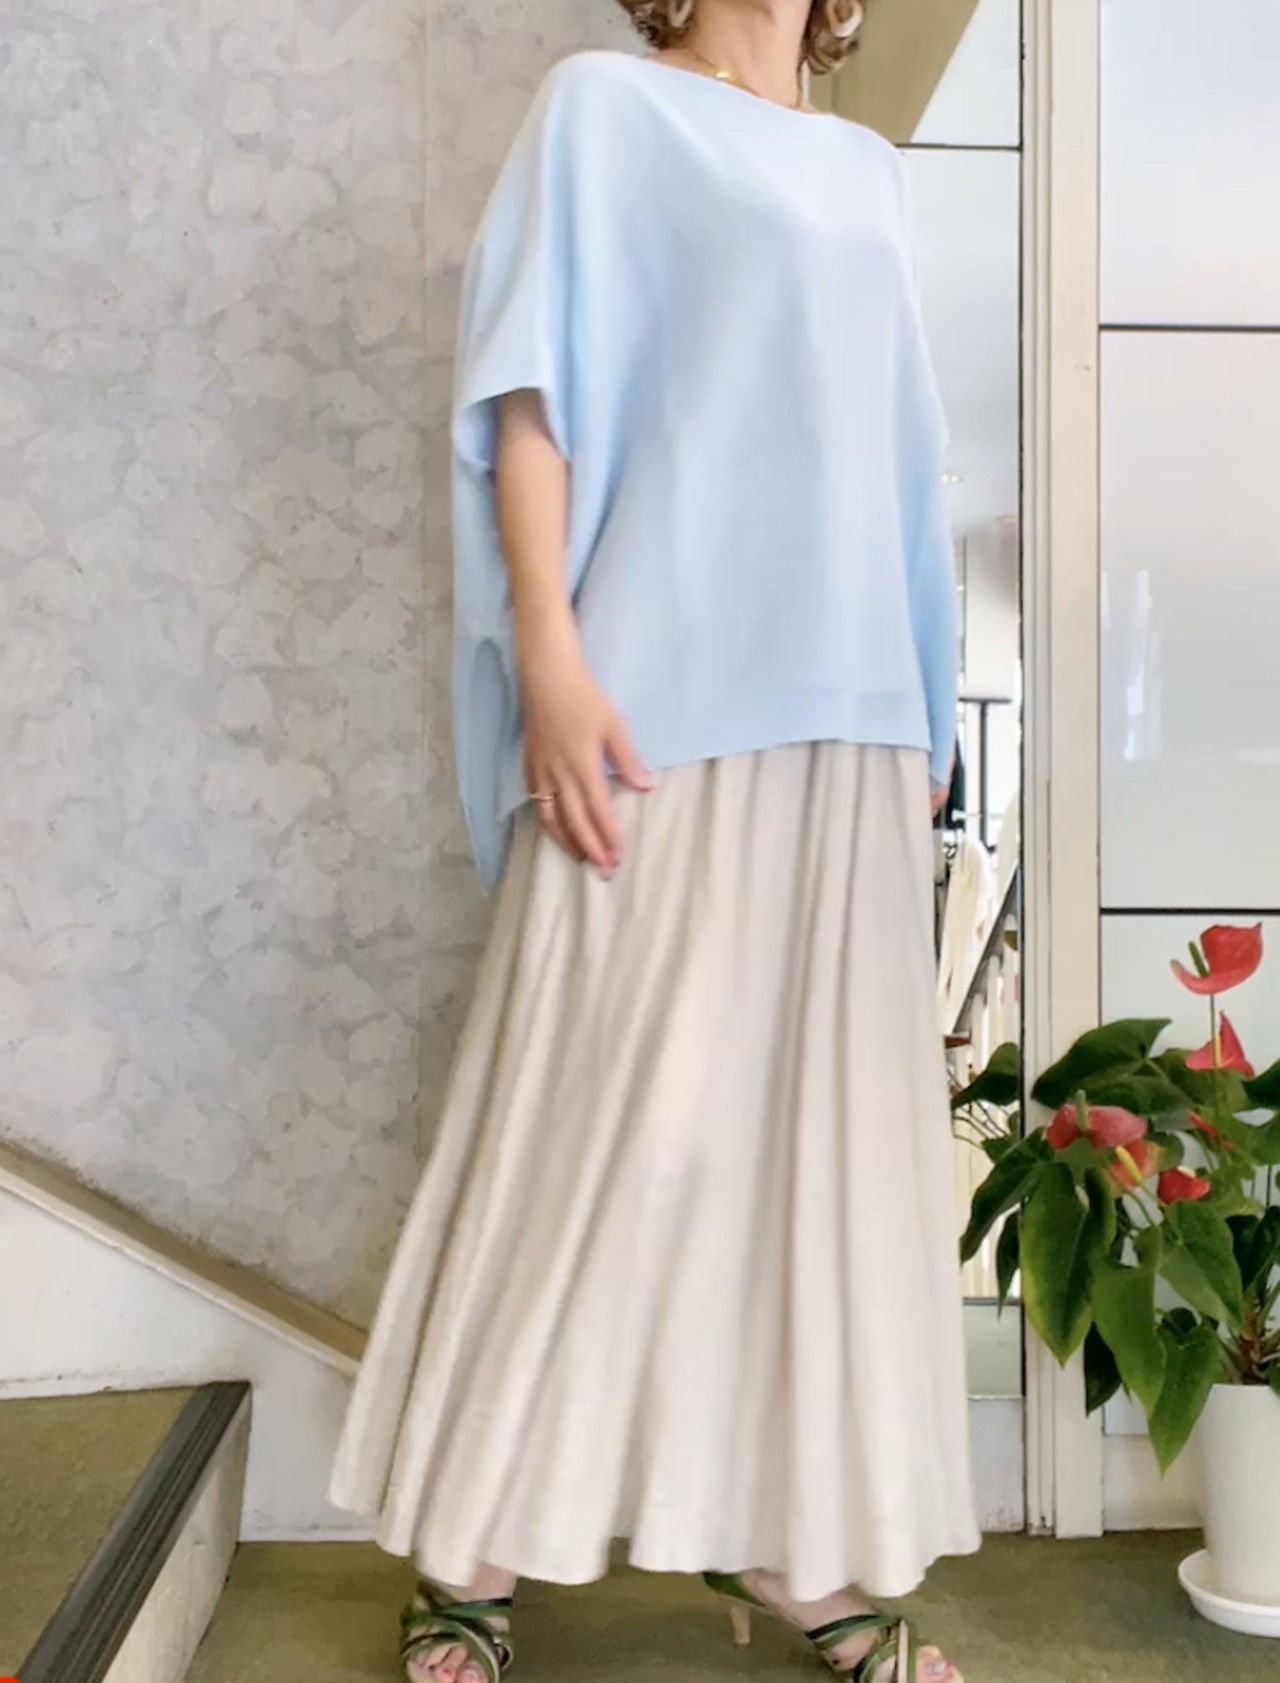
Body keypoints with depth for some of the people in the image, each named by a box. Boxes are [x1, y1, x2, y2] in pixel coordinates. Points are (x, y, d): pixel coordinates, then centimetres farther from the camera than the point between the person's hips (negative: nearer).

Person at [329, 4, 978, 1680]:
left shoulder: (868, 171, 22)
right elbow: (529, 392, -2)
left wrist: (923, 709, 14)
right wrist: (550, 657, -14)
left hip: (848, 709, 6)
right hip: (664, 692, -5)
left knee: (817, 1112, 5)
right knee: (606, 1103, -6)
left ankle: (776, 1530, 16)